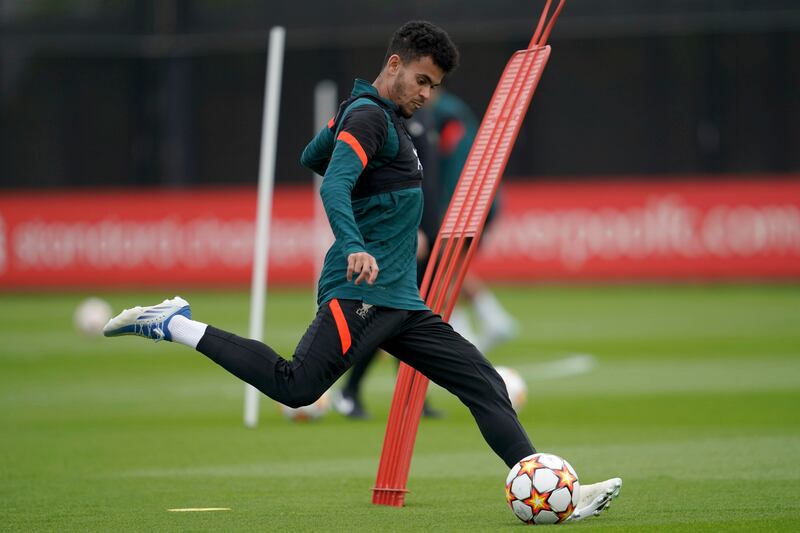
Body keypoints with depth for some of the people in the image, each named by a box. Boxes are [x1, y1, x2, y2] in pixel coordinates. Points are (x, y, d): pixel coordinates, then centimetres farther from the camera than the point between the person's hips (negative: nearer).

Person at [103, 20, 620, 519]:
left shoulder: (383, 115, 21)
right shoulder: (368, 115, -9)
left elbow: (312, 157, 35)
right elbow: (334, 186, -25)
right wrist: (354, 247, -41)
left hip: (401, 302, 10)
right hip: (360, 292, -10)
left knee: (485, 385, 3)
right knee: (296, 387, -22)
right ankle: (173, 325, -8)